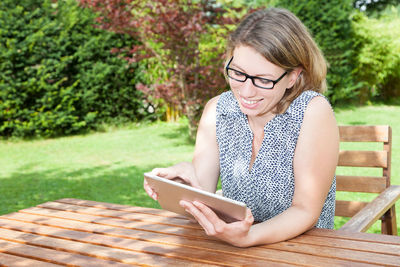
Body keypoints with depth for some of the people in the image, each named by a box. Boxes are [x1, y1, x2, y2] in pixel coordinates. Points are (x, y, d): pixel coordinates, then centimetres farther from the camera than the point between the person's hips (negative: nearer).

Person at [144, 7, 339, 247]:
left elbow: (305, 212, -16)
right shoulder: (216, 110, -3)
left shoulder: (314, 112, -15)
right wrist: (191, 183, -26)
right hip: (233, 250, 3)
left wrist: (248, 237, -33)